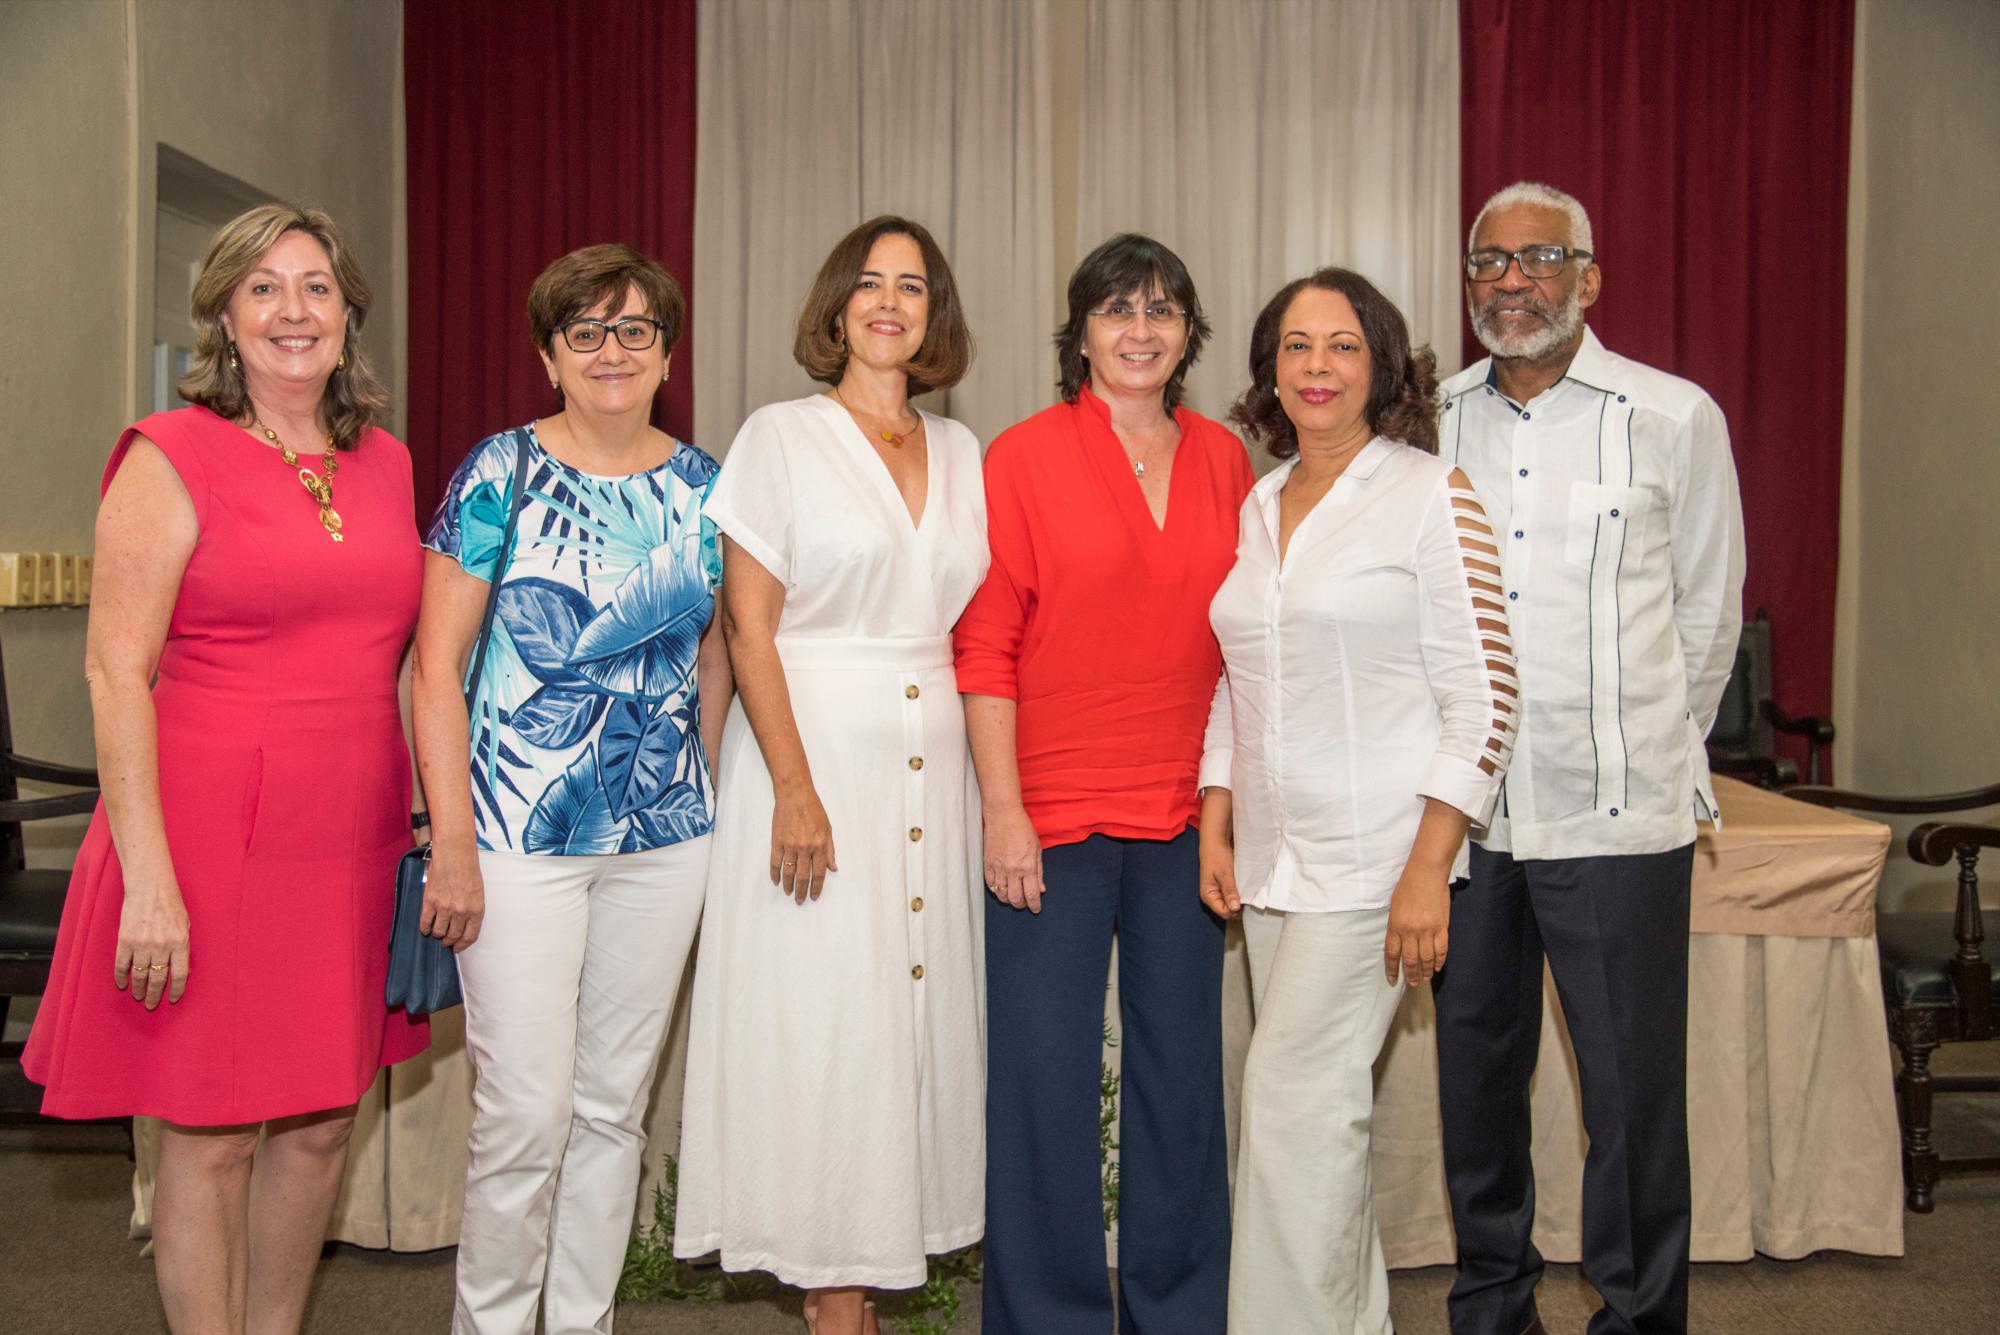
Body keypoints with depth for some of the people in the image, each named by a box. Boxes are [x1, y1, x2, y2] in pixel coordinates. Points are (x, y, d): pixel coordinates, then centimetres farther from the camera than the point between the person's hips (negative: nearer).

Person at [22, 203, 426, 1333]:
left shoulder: (386, 463, 11)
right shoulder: (173, 458, -6)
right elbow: (116, 672, -11)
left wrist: (432, 828, 12)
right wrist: (148, 878, -17)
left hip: (353, 845, 6)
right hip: (217, 843, -5)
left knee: (323, 1123, 13)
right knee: (212, 1137, 4)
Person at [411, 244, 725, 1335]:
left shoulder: (702, 485, 7)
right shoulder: (501, 474, -5)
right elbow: (435, 667, -6)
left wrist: (701, 796, 11)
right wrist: (452, 842, -11)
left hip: (664, 835, 4)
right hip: (521, 833, -4)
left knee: (616, 1106, 12)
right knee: (526, 1113, -4)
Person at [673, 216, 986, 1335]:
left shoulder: (961, 453, 12)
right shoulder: (782, 438, -1)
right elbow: (749, 625, -7)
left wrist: (995, 784, 6)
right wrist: (794, 788, -15)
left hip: (931, 760, 5)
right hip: (814, 747, -4)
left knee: (915, 1013, 6)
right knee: (824, 1021, -2)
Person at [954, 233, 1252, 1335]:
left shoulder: (1223, 460, 8)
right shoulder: (1024, 456, -3)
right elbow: (986, 645, -5)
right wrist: (1002, 809, -10)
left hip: (1185, 818, 4)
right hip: (1053, 820, -4)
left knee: (1181, 1068, 12)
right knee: (1044, 1078, 2)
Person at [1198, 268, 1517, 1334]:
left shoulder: (1431, 496, -6)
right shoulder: (1257, 507, 12)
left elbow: (1483, 700, -10)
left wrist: (1427, 870, -16)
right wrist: (1215, 828, 8)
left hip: (1373, 854, -6)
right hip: (1271, 861, 6)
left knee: (1292, 1094, -8)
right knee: (1322, 1105, 11)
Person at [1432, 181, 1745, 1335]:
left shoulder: (1676, 418, 0)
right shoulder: (1430, 423, 7)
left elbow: (1708, 613, 8)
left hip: (1616, 816, -3)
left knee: (1634, 1089, 1)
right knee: (1477, 1074, 13)